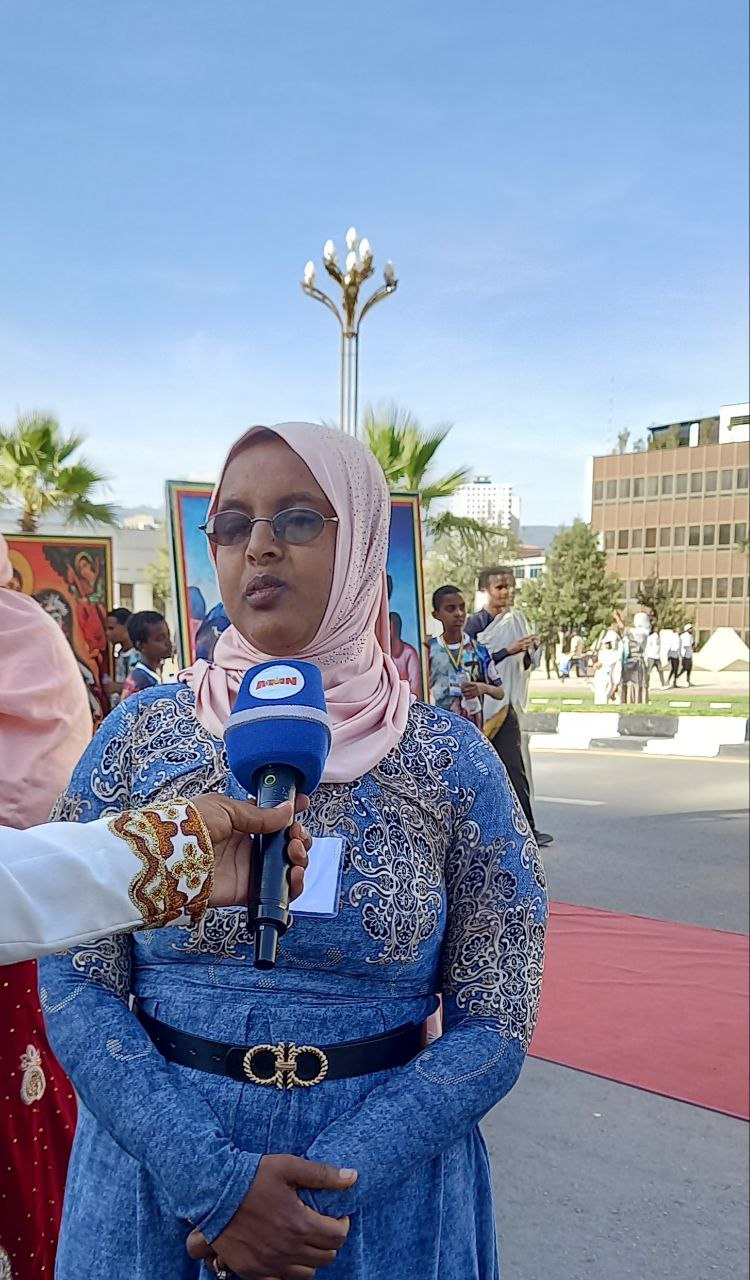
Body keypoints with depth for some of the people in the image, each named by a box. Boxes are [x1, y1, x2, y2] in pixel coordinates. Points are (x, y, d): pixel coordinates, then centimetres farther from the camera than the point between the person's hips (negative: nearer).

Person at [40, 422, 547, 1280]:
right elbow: (75, 985, -7)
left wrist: (326, 1191, -17)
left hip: (386, 1194, 0)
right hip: (154, 1175, 1)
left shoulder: (451, 759, -8)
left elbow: (494, 1022, -7)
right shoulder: (139, 735, -7)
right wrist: (215, 1179, -17)